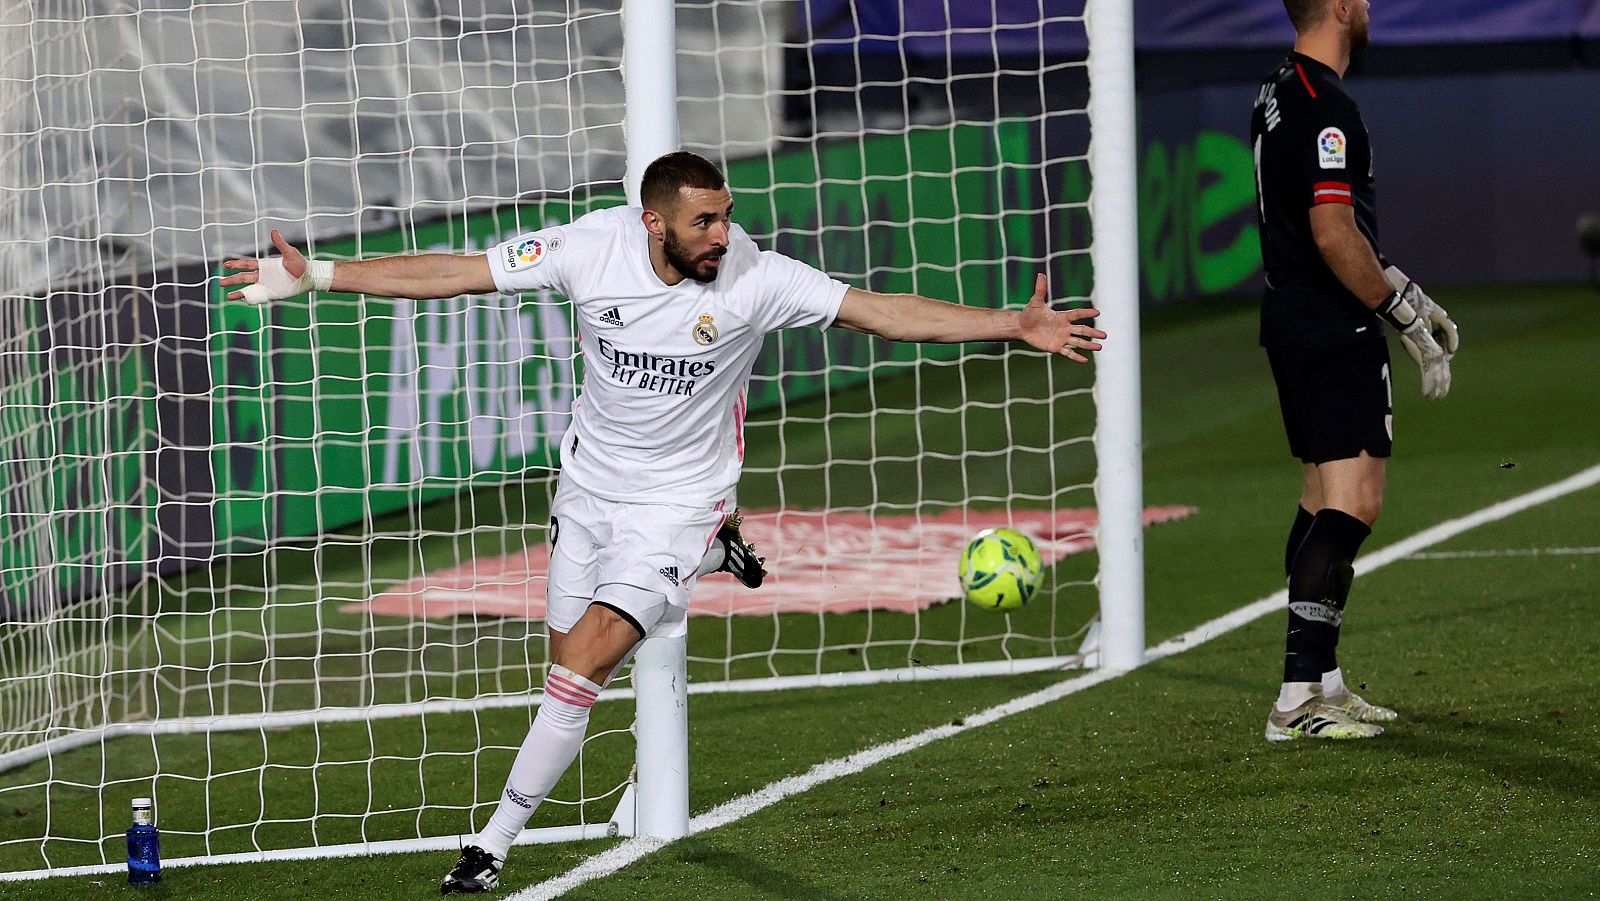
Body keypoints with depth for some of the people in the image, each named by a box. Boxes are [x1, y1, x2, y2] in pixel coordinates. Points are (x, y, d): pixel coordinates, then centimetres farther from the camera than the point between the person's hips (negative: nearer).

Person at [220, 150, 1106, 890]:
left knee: (578, 670, -16)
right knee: (571, 664, 12)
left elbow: (880, 310, -18)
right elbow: (452, 273, -10)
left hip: (675, 499, -4)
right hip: (590, 481, 4)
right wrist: (314, 275, -13)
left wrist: (1017, 325, -26)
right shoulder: (591, 248, -16)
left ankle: (495, 842, -3)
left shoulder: (753, 278, -20)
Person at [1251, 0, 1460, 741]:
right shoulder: (1327, 108, -18)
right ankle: (1298, 699, -17)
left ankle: (1323, 682, 20)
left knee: (1324, 499, 15)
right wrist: (1408, 321, -16)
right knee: (1353, 503, -12)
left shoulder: (1278, 94, 14)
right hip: (1336, 336, -11)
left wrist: (1407, 294, 24)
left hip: (1292, 319, 11)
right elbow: (1335, 235, -23)